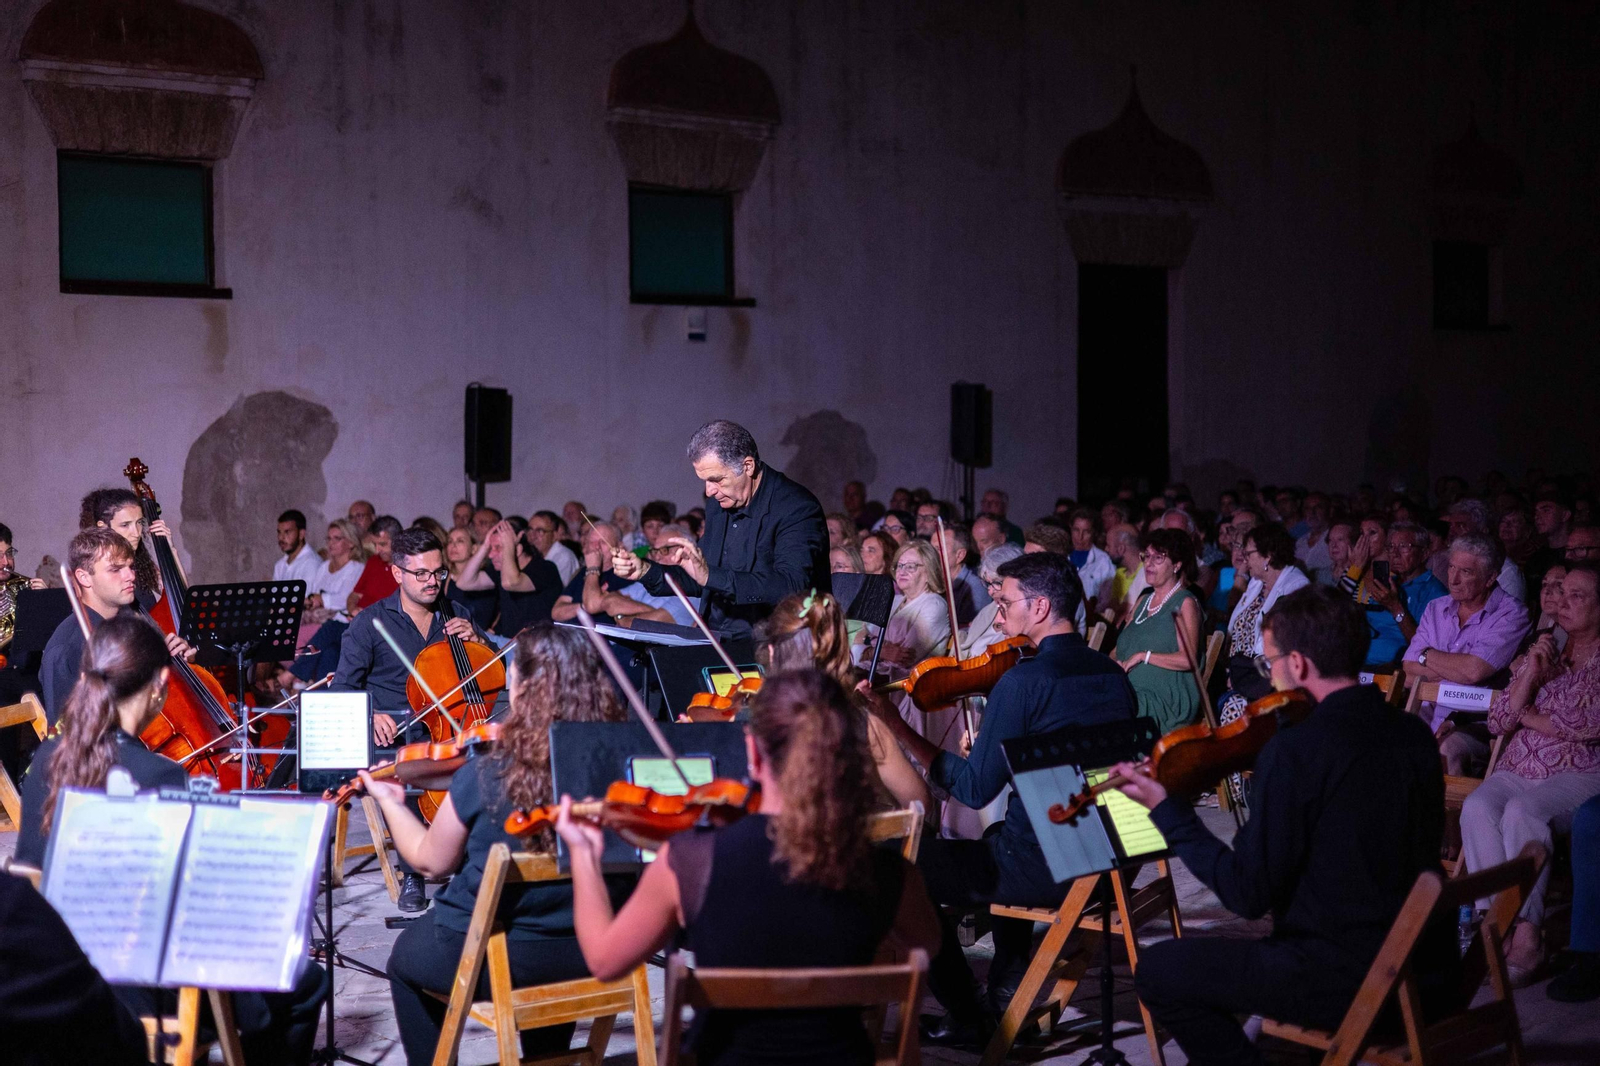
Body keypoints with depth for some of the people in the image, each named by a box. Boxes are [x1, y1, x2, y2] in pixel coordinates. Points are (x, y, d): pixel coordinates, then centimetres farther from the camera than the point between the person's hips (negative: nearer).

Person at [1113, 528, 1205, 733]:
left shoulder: (1185, 603, 0)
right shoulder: (1143, 601, 25)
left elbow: (1188, 659, -12)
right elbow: (1120, 648, 26)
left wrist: (1143, 656, -11)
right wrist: (1114, 662, 2)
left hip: (1166, 699, -7)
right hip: (1129, 692, 7)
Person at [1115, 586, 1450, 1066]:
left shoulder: (1293, 751, -19)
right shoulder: (1415, 735, 3)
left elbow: (1248, 894, -16)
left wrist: (1165, 810, -8)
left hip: (1349, 983, -8)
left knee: (1158, 970, 6)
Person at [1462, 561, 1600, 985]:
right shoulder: (1543, 651, 22)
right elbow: (1498, 723, 14)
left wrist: (1528, 715, 3)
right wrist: (1530, 675, 0)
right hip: (1519, 771, 5)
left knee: (1522, 812, -35)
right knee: (1477, 807, -28)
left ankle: (1526, 934, -33)